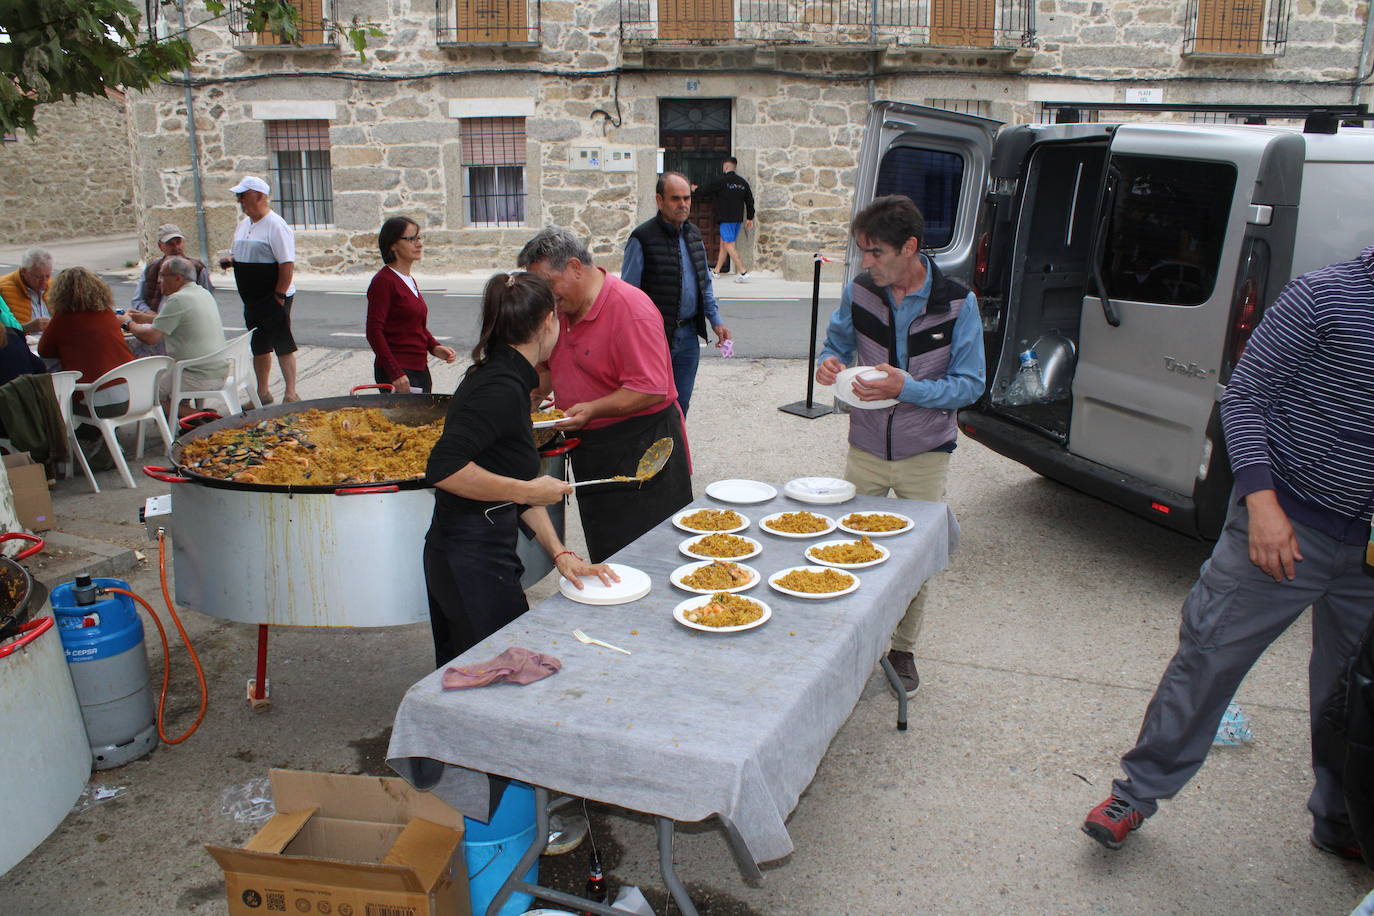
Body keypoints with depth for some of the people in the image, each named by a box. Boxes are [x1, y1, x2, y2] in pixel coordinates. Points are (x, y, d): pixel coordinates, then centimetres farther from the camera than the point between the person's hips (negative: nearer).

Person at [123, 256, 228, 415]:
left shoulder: (178, 299, -16)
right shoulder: (204, 293, 11)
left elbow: (150, 338, -15)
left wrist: (129, 324, 2)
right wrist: (146, 317, 26)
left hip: (198, 377, -9)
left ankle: (193, 414, -5)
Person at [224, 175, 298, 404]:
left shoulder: (275, 225, -15)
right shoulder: (244, 224, 13)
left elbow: (287, 263, -20)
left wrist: (279, 295, -20)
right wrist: (232, 260, 1)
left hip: (274, 299, -9)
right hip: (252, 300, 9)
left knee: (283, 346, -2)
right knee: (259, 347, 16)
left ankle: (291, 394, 5)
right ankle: (263, 392, 27)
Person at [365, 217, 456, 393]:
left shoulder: (410, 281, 16)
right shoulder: (384, 281, -10)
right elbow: (374, 331, -16)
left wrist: (435, 347, 5)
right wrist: (395, 373, -22)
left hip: (420, 368, 9)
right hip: (398, 373, -8)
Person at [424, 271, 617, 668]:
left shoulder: (499, 377, 10)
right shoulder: (501, 389, -20)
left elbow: (517, 481, 13)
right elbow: (444, 467, -31)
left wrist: (559, 553, 8)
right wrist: (529, 491, -22)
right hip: (475, 567, -10)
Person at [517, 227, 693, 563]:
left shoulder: (631, 309, -19)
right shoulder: (562, 306, 7)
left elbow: (652, 390, -24)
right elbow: (550, 364, 23)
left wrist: (592, 409, -30)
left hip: (639, 447, -8)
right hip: (591, 449, 8)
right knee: (604, 552, 16)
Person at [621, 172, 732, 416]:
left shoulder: (693, 235, 11)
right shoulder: (642, 238, -10)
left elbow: (705, 284, 20)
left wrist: (716, 320, 12)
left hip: (688, 334, 6)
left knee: (681, 403, 13)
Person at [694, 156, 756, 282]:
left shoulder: (722, 181, -8)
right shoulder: (743, 182, 10)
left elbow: (706, 191, 2)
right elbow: (750, 201, 12)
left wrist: (696, 190, 23)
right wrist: (750, 218, 20)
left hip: (726, 219, -7)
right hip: (738, 218, 7)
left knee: (729, 245, -8)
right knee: (723, 243, 16)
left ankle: (743, 273, -18)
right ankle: (717, 271, 24)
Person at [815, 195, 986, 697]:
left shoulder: (956, 302, -14)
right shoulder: (859, 291, -6)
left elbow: (969, 384, -13)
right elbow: (837, 343, 10)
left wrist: (907, 387, -29)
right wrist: (828, 362, -16)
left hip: (925, 454, -2)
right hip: (865, 448, 2)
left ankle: (903, 648, 32)